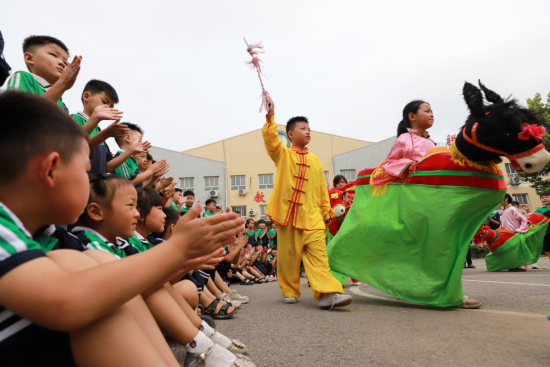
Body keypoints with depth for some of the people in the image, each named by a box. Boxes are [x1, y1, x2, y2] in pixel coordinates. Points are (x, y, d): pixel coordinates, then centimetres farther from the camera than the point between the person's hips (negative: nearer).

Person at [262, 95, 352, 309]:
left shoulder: (315, 160, 18)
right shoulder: (282, 154, 10)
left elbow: (322, 188, 18)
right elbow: (270, 138, -9)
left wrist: (327, 211, 15)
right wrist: (270, 117, -19)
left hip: (311, 215, 2)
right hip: (287, 213, -2)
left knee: (318, 253, -10)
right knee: (288, 255, 5)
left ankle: (327, 293, -16)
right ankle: (290, 292, 20)